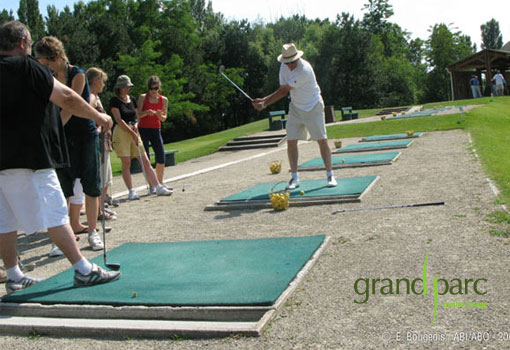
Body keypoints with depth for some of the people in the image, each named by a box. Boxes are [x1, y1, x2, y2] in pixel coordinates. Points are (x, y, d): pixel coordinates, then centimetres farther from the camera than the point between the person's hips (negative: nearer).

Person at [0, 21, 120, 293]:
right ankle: (83, 270, -3)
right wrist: (98, 116, 1)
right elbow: (66, 98, -10)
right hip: (28, 158, -8)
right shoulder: (26, 67, -8)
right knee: (55, 213, -6)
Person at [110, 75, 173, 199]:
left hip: (134, 132, 6)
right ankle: (131, 191, 2)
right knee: (126, 163, -4)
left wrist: (135, 124, -3)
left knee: (146, 161, 2)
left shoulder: (132, 99, 15)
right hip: (121, 132, -5)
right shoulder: (115, 100, -4)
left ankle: (158, 187, 2)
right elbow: (118, 120, -11)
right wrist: (131, 132, -14)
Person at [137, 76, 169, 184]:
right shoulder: (143, 97, 0)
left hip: (156, 130, 2)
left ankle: (160, 183, 12)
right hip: (143, 129, -2)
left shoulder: (164, 100, 5)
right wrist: (147, 112, -25)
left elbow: (164, 118, 4)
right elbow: (138, 114, -6)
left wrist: (159, 114, -18)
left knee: (161, 158, -2)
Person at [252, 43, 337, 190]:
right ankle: (294, 178, 6)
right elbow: (282, 89, 0)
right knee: (291, 142, -2)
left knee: (322, 140, -5)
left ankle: (330, 175, 6)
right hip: (295, 108, 6)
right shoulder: (284, 66, -3)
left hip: (313, 107, -6)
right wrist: (263, 100, -16)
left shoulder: (305, 70, -27)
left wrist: (263, 104, -24)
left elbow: (283, 91, -27)